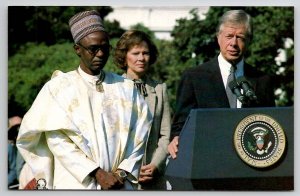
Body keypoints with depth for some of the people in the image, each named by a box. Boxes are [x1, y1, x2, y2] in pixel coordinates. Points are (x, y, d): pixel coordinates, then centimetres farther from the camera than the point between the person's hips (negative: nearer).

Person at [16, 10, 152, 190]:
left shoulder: (126, 87, 10)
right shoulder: (58, 87, 1)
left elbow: (139, 134, 5)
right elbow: (57, 139, -6)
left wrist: (123, 172, -9)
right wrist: (98, 173, -12)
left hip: (120, 185, 2)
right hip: (77, 184, -2)